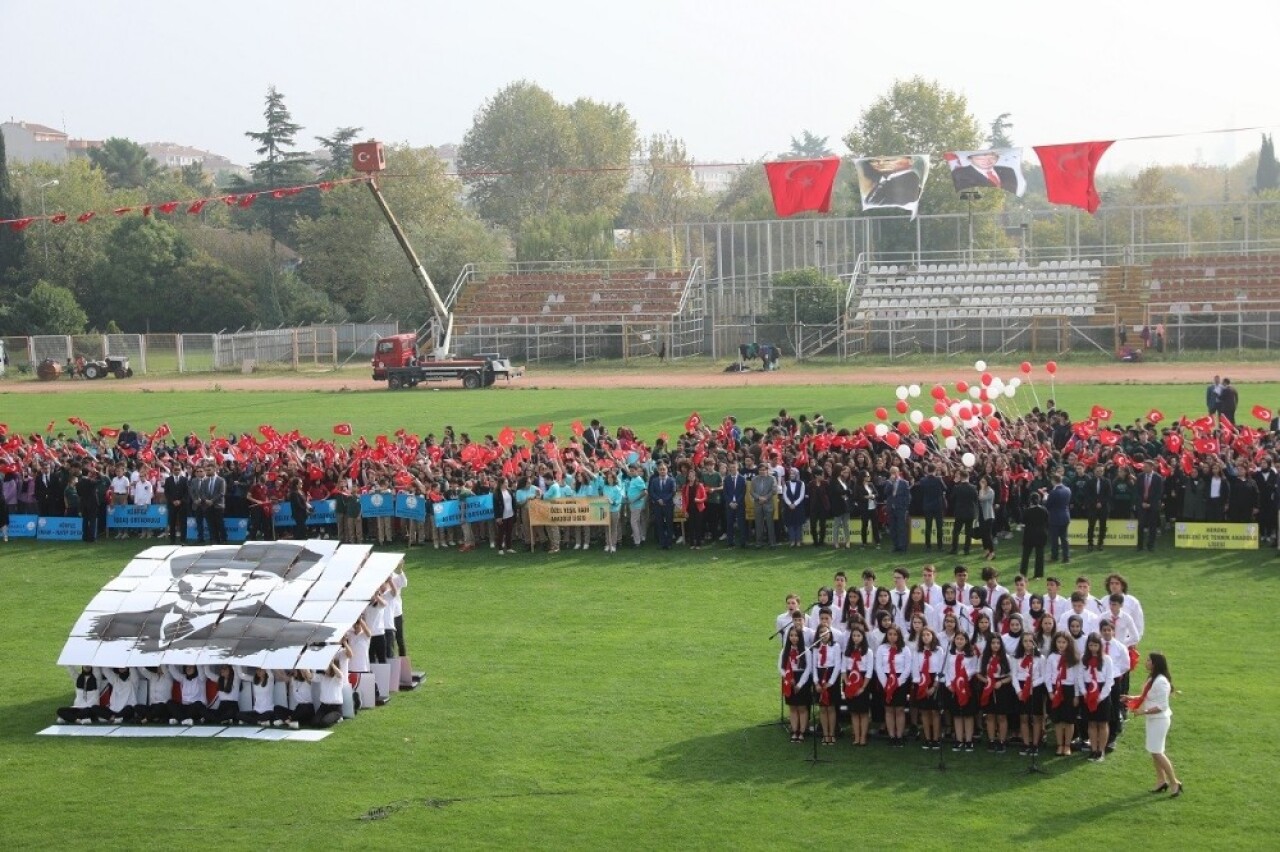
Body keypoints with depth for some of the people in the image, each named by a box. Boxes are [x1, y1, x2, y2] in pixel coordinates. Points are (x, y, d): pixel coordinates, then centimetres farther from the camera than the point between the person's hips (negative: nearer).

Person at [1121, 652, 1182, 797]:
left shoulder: (1161, 682, -23)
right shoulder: (1152, 679, 7)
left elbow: (1162, 706, -24)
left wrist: (1144, 712, -27)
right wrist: (1131, 698, 7)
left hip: (1159, 720, -10)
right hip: (1153, 719, 10)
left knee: (1157, 752, -6)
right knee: (1153, 751, 14)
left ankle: (1174, 782, 2)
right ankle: (1161, 781, 24)